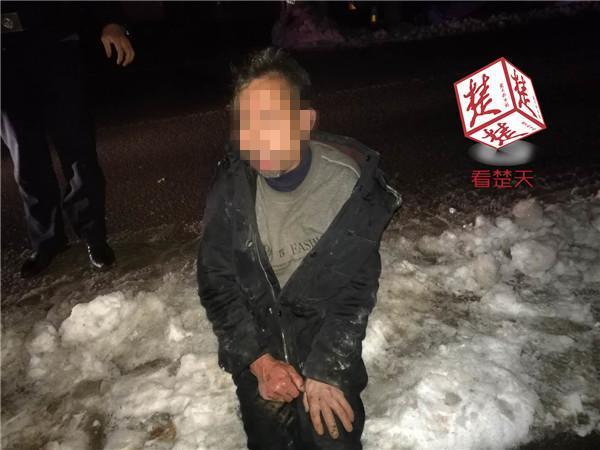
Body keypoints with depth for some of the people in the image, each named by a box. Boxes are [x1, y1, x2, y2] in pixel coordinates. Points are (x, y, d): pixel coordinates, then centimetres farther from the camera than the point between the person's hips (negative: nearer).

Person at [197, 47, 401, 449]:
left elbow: (357, 290, -13)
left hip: (329, 346, -1)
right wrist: (258, 360, -14)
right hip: (254, 350, 2)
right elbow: (215, 280, -9)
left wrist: (325, 370, -16)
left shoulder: (353, 185, -19)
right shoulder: (232, 182, -15)